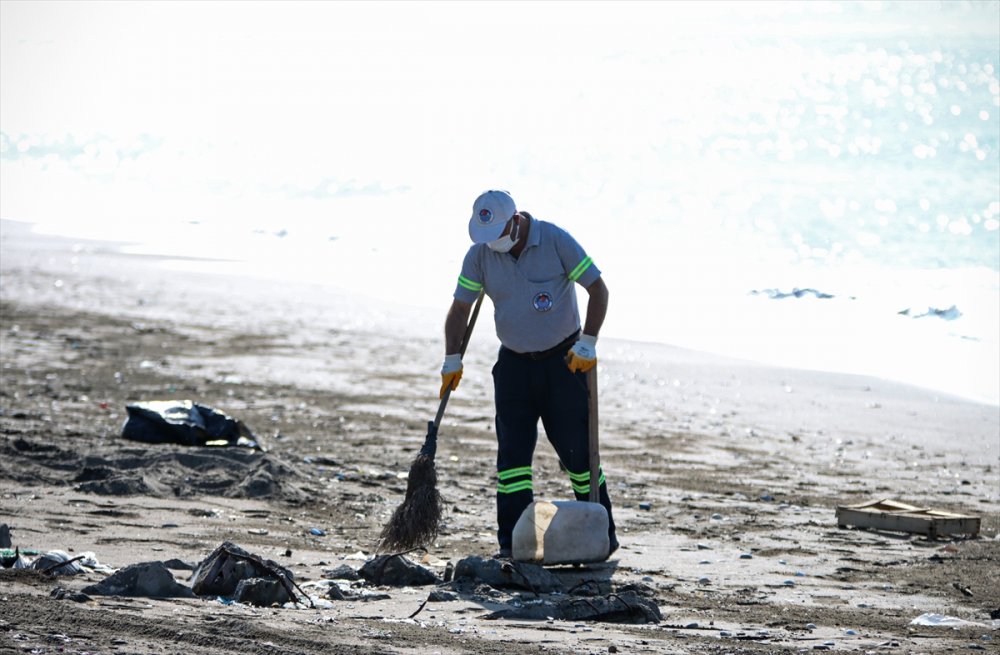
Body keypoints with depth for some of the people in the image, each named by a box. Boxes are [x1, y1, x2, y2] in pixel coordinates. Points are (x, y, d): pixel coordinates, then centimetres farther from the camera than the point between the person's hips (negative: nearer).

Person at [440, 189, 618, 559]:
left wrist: (588, 344, -15)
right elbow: (460, 308, 2)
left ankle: (602, 535, 6)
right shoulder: (480, 255, -4)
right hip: (513, 363, 3)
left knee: (577, 450, -3)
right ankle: (512, 541, -2)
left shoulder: (556, 241, -13)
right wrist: (452, 361, -6)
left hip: (563, 361, -3)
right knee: (512, 452, -3)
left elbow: (598, 289, -9)